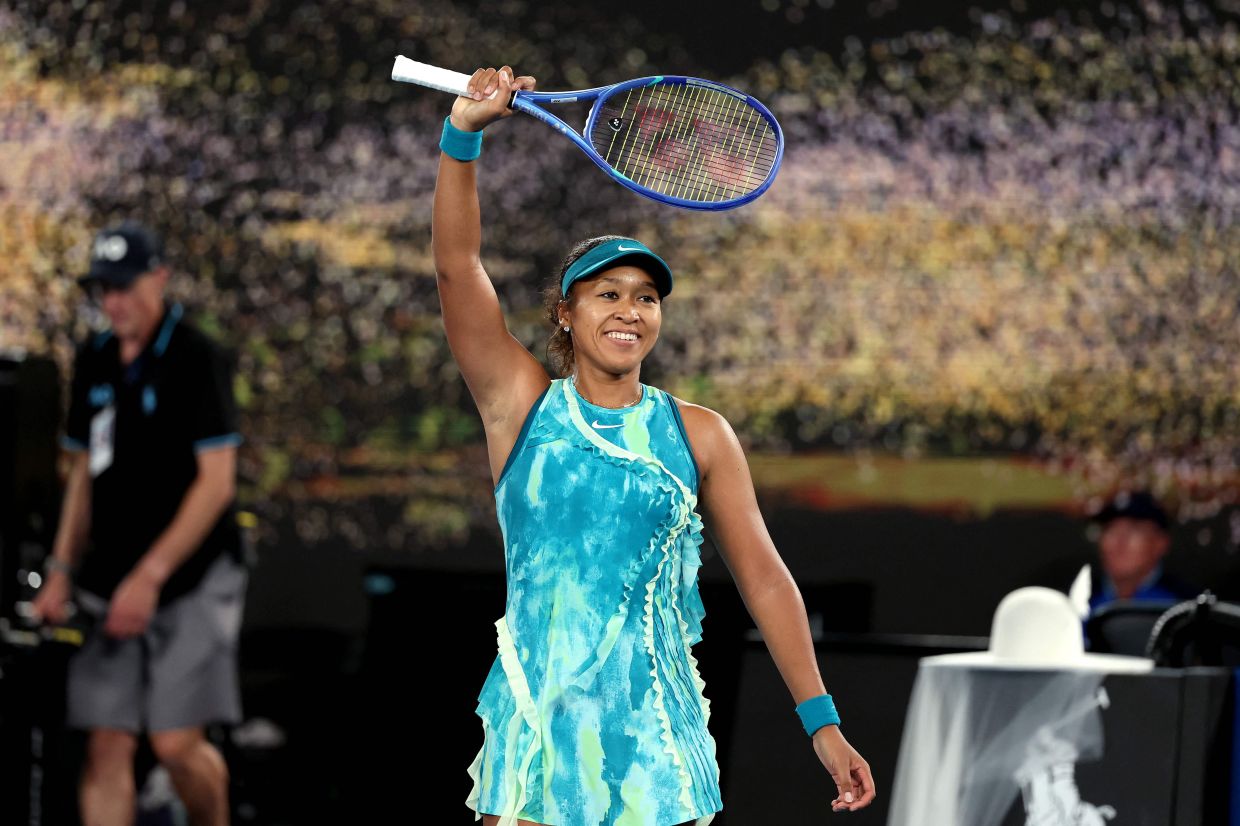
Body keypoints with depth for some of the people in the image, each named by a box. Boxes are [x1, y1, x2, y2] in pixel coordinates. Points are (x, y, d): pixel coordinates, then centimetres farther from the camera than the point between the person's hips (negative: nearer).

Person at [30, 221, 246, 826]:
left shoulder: (195, 360, -9)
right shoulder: (94, 361, 11)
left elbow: (216, 482, -14)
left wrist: (150, 576, -17)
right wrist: (61, 570, 11)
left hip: (192, 581, -6)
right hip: (112, 586, 6)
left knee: (177, 742, -10)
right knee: (106, 745, -1)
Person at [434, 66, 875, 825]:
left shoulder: (699, 436, 6)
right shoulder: (522, 406, 4)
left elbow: (763, 576, 7)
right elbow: (458, 265, -6)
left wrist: (821, 720, 2)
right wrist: (464, 134, -20)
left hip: (652, 740, 1)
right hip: (535, 727, -1)